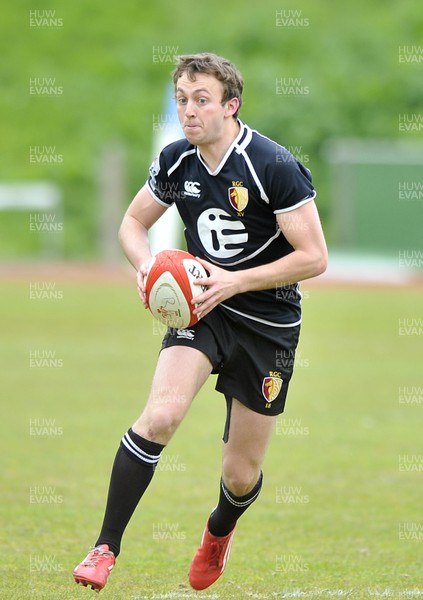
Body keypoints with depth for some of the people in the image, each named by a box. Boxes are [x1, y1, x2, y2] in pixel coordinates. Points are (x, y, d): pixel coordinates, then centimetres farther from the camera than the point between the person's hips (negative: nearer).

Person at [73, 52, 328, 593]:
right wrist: (145, 264, -10)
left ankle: (219, 530, 43)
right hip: (204, 309, 3)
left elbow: (314, 257, -17)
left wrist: (236, 281, -23)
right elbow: (133, 223, 12)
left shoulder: (274, 167, -19)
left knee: (241, 474, 6)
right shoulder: (176, 161, -3)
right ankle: (105, 548, -19)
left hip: (268, 322, -3)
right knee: (161, 414, -26)